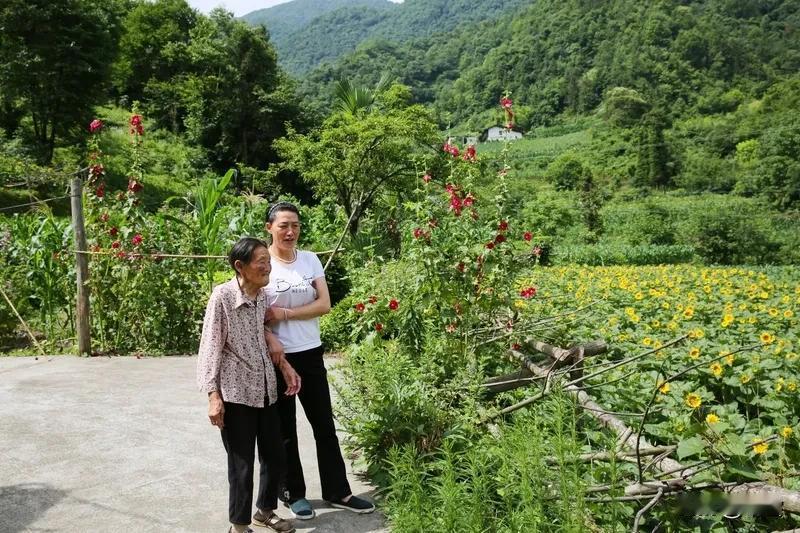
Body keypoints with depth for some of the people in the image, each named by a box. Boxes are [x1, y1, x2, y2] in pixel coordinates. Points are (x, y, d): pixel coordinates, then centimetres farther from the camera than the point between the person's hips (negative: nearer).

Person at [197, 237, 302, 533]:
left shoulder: (263, 295, 5)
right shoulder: (223, 295, -13)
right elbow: (211, 346, -13)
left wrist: (285, 365, 6)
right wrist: (213, 395, -16)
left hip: (265, 390, 6)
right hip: (236, 392, -6)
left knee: (276, 456, 14)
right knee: (241, 463, 4)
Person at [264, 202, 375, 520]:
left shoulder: (310, 259, 3)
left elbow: (324, 304, -4)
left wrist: (285, 314, -14)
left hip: (311, 354, 4)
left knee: (325, 425, 10)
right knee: (285, 429, 10)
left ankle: (337, 492, 23)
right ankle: (293, 493, 27)